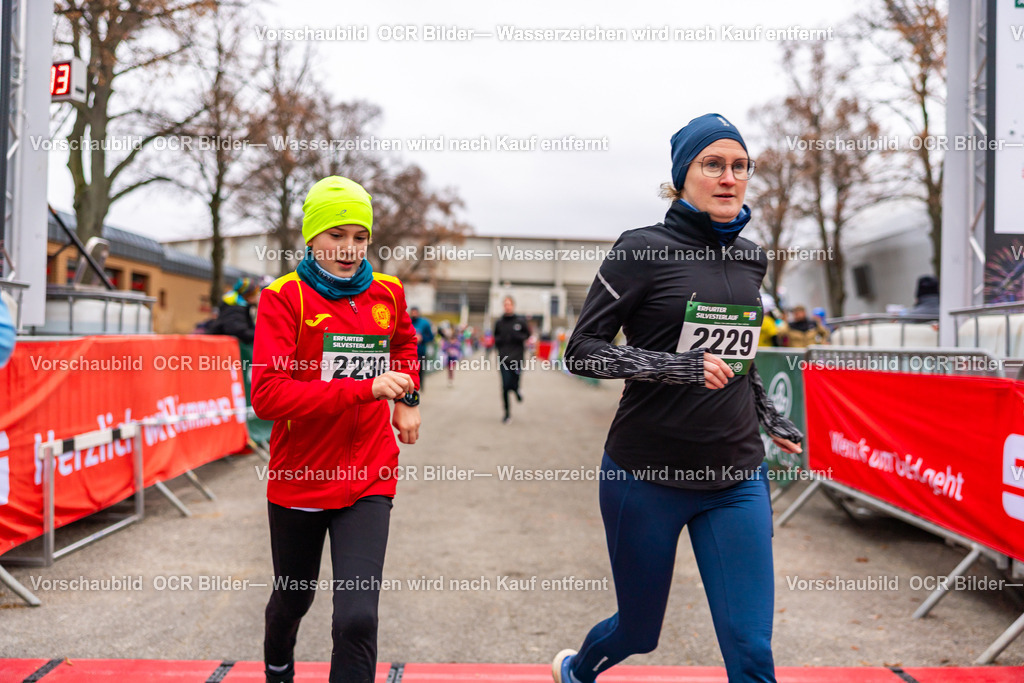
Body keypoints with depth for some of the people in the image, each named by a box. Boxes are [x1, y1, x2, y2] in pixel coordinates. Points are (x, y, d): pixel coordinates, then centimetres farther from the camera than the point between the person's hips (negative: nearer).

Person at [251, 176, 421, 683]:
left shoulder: (388, 293, 2)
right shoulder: (285, 296, -11)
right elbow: (267, 395, -23)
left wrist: (408, 398, 13)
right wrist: (366, 389, -28)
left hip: (368, 483, 1)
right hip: (299, 480, -1)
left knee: (357, 618, -14)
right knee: (293, 599, 23)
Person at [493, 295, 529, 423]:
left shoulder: (521, 321, 1)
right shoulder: (499, 322, 7)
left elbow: (528, 335, 10)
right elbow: (495, 337, 20)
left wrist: (518, 337, -9)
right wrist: (499, 341, -2)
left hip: (517, 358, -1)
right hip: (504, 359, 1)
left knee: (514, 385, -3)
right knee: (505, 386, -4)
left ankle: (516, 391, 35)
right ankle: (507, 412, 9)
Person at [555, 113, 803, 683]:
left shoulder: (751, 258, 8)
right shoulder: (645, 250, -9)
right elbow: (582, 350, -12)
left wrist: (772, 420, 24)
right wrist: (677, 366, -22)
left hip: (737, 479, 4)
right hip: (648, 476, -4)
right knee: (640, 631, 16)